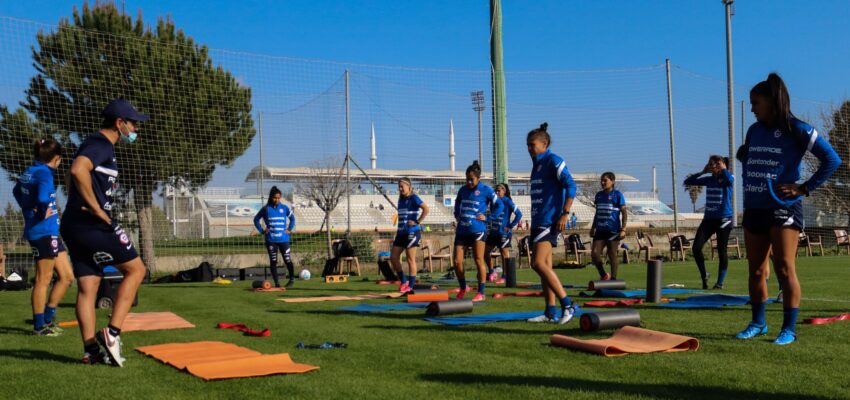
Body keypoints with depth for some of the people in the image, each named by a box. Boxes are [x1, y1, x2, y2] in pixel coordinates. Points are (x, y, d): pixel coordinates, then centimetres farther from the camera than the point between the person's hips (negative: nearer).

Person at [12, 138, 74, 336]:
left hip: (51, 232, 9)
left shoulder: (28, 172, 12)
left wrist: (30, 211, 20)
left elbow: (17, 191, 29)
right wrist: (43, 213, -14)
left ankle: (48, 318, 20)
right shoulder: (44, 173, -15)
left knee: (66, 276, 12)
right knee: (43, 280, 0)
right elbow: (42, 196, -32)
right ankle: (39, 325, 9)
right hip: (44, 232, -9)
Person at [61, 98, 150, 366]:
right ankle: (112, 332, -4)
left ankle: (91, 350, 9)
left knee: (87, 288, 7)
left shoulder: (96, 144, 21)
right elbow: (78, 170, -30)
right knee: (135, 269, 1)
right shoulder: (101, 144, -11)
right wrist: (97, 209, -24)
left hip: (74, 227, 10)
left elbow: (72, 176, 31)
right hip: (94, 225, -10)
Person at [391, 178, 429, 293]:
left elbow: (426, 209, -19)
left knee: (410, 259, -3)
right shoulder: (401, 199, 16)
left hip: (412, 232, -8)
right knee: (393, 257, 4)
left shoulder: (413, 198, -8)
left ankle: (410, 286, 3)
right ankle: (403, 281, 15)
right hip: (401, 232, 8)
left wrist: (417, 222, -18)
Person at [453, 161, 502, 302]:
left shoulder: (486, 190, -3)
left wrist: (487, 217, -7)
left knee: (479, 261, -2)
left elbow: (499, 205, 0)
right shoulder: (463, 189, 13)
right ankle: (463, 288, 22)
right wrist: (457, 215, 17)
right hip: (462, 230, 5)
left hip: (477, 230, -5)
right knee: (457, 261, 1)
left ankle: (481, 293, 6)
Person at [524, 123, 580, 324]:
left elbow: (570, 185, -16)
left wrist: (565, 213, -22)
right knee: (544, 266, 7)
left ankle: (568, 304, -14)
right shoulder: (537, 165, 20)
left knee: (538, 263, -18)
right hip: (538, 221, 10)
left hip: (550, 221, -10)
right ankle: (551, 312, 11)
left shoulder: (553, 161, -7)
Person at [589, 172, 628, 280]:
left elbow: (624, 213, -4)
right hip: (600, 230, 5)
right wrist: (593, 228, 19)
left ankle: (613, 279, 11)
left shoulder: (617, 195, -3)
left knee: (612, 255, 1)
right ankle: (603, 275, 13)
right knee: (594, 253, -5)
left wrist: (623, 229, -12)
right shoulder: (599, 195, 13)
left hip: (613, 230, -5)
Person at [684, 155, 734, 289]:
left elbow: (729, 179, -30)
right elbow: (688, 182, 10)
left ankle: (720, 283, 10)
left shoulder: (727, 179, -5)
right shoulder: (709, 179, 9)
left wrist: (723, 169, -12)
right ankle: (704, 275, 12)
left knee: (721, 251, 1)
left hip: (723, 219, -5)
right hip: (708, 218, 5)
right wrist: (703, 171, 4)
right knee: (696, 248, -7)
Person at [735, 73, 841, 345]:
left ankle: (789, 329, 0)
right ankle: (758, 323, 21)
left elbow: (832, 159, -7)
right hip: (753, 209, 6)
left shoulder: (796, 130, -7)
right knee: (756, 271, 10)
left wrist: (805, 188, -10)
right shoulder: (754, 130, 12)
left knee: (784, 269, -7)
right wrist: (741, 155, 8)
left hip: (782, 208, -6)